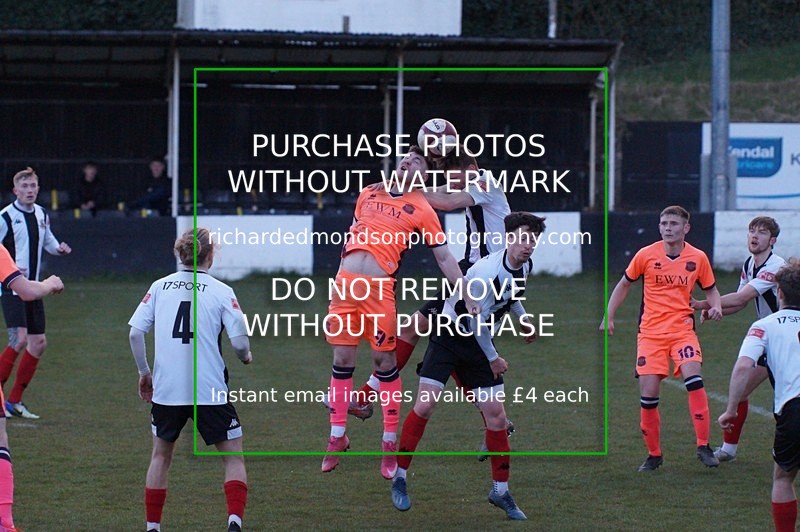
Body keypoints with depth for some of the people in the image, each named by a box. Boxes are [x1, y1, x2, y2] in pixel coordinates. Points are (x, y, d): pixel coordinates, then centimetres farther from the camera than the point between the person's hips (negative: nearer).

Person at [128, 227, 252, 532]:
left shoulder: (160, 287, 5)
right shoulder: (221, 291, -3)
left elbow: (135, 332, 0)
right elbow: (239, 342, -9)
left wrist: (144, 372, 12)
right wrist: (246, 356, 14)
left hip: (166, 391, 3)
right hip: (211, 391, -3)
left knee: (161, 455, 22)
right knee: (233, 458, 9)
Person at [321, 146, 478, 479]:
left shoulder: (421, 210, 4)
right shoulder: (369, 195, 17)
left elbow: (444, 257, 4)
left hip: (379, 288, -4)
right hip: (345, 281, 4)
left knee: (384, 362, -3)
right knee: (342, 360, 6)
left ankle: (390, 442, 7)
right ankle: (337, 437, 16)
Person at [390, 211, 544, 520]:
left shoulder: (524, 266, -1)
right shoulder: (487, 272, -27)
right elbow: (477, 323, -19)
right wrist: (493, 359, -8)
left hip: (478, 343, 7)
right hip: (449, 336, -7)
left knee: (496, 414, 0)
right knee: (425, 405, -14)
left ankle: (501, 491, 10)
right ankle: (399, 478, -1)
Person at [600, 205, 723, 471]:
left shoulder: (698, 258, 2)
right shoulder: (646, 255, 0)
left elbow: (711, 290, 16)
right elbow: (624, 284, 14)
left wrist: (715, 307, -6)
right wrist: (609, 317, 10)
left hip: (682, 327, 0)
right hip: (650, 332, 1)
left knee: (693, 377, -24)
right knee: (648, 394, -5)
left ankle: (703, 446, -18)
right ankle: (654, 454, 13)